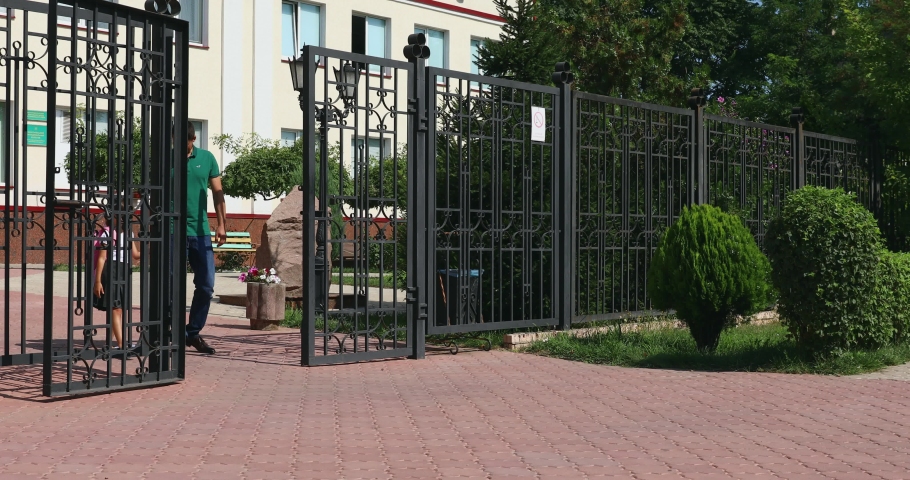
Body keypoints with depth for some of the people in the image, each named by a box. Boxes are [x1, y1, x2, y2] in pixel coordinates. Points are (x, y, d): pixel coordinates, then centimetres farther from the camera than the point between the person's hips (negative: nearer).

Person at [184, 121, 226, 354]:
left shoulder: (207, 158, 7)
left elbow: (217, 191, 5)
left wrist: (221, 224, -4)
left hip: (201, 232, 3)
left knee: (206, 286, 3)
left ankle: (193, 333, 16)